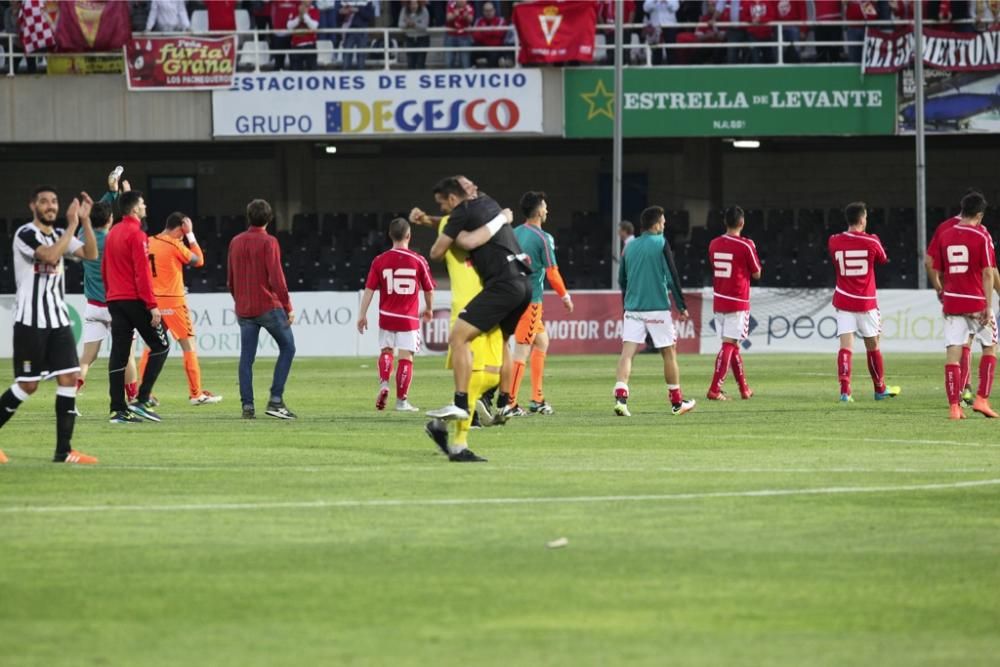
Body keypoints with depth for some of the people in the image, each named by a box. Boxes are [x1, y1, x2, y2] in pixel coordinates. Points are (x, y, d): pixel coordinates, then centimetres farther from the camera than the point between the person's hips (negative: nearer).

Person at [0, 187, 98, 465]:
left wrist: (85, 220, -4)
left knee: (69, 379, -3)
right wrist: (72, 224, -20)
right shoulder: (25, 234, -10)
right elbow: (50, 255, -25)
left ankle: (64, 450, -2)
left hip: (58, 319, 7)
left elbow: (91, 254, 4)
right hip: (31, 321, -7)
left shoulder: (59, 235, 13)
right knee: (27, 385, -4)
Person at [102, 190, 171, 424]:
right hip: (136, 300, -8)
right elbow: (142, 272, -17)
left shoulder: (112, 234, 13)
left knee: (119, 354, 5)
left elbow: (105, 270, 19)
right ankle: (142, 400, -6)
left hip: (115, 300, 8)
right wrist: (152, 305, -17)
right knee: (160, 347, 3)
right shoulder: (136, 235, -12)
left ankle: (118, 409, 1)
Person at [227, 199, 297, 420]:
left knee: (246, 357, 6)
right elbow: (276, 278, -12)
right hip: (269, 306, -5)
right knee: (287, 348, 7)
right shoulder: (269, 242, -8)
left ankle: (247, 405, 0)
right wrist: (288, 307, -6)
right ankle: (275, 400, -3)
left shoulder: (235, 242, 9)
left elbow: (230, 279, 14)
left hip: (244, 309, 5)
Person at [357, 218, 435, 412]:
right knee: (406, 357, 3)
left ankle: (383, 384, -3)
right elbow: (429, 290, 4)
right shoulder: (418, 261, -5)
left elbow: (369, 290, -3)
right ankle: (402, 401, 4)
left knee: (386, 351, 20)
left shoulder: (380, 261, -3)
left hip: (386, 316, 2)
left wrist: (362, 315, 4)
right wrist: (429, 309, 23)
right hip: (409, 318, -2)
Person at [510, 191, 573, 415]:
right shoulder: (542, 238, -11)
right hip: (531, 299, -8)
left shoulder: (515, 233, 11)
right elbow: (552, 272, -11)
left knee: (542, 342, 19)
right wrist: (565, 296, 2)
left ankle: (537, 400, 18)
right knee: (522, 350, -7)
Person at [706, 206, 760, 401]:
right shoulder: (746, 246, -11)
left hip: (718, 301, 6)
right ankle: (715, 389, -16)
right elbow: (756, 274, -2)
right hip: (738, 302, -6)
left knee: (732, 344, 15)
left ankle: (744, 389, 25)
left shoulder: (714, 244, 4)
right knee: (729, 344, -7)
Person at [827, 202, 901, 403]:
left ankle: (845, 390, -19)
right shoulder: (871, 242, -9)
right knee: (873, 346, 14)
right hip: (866, 302, -1)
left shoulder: (834, 241, -3)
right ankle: (880, 389, 27)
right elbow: (883, 259, 11)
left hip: (843, 301, 1)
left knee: (846, 346, -4)